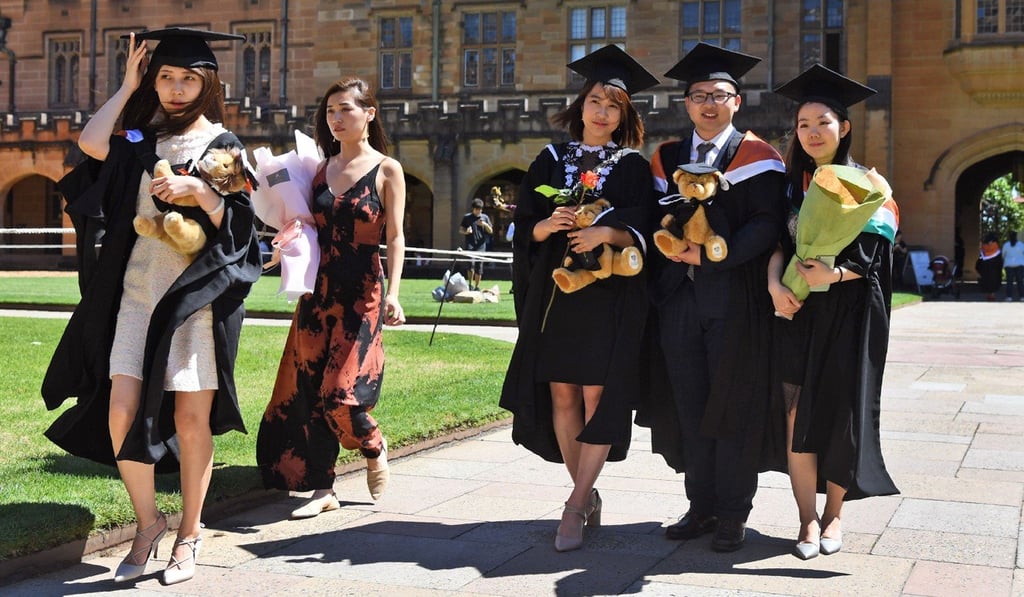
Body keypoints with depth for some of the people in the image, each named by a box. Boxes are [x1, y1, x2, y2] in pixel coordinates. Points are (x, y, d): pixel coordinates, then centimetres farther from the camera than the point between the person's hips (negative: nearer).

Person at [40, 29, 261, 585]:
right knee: (122, 410, -6)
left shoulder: (223, 144, 5)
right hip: (139, 288, 3)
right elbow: (91, 142, -9)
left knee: (190, 419, -1)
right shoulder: (141, 140, 13)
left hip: (196, 291, -3)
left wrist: (199, 191, -19)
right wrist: (128, 85, 3)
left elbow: (238, 225, -2)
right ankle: (147, 521, 14)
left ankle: (189, 531, 15)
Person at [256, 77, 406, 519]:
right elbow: (310, 227, 15)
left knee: (342, 393, -9)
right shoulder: (321, 168, 11)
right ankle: (322, 487, 14)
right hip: (319, 289, 5)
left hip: (361, 292, -5)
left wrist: (392, 293, -16)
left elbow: (395, 237, -7)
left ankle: (374, 448, 23)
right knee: (312, 389, 3)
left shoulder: (387, 170, -2)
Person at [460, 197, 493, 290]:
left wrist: (485, 224, -8)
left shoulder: (485, 217, 12)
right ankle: (470, 284, -9)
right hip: (470, 244, -2)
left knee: (479, 265, 2)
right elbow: (460, 230, 11)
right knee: (471, 262, -18)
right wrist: (466, 232, -12)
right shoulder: (467, 217, 8)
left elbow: (491, 231, 11)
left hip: (481, 245, 2)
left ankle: (477, 286, 12)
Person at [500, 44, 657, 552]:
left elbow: (642, 232, -3)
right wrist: (548, 226, -15)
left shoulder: (634, 167, 5)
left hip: (610, 296, -3)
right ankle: (588, 495, 18)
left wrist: (609, 233, -22)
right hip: (554, 293, 3)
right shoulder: (551, 161, 11)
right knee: (561, 395, 4)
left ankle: (575, 507, -2)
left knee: (598, 396, -8)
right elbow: (525, 229, 7)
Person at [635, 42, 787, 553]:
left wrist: (711, 254, -18)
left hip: (734, 298, -4)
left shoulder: (756, 156, 1)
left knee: (732, 407, 1)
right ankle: (702, 506, 19)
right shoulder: (666, 158, 15)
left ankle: (732, 514, 12)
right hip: (679, 297, 4)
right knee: (689, 407, 8)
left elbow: (766, 223, -9)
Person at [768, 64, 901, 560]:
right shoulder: (789, 185, 10)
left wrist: (835, 273, -23)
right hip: (797, 313, 2)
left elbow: (871, 257, -4)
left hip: (848, 317, -2)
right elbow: (776, 243, 3)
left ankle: (834, 513, 19)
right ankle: (808, 519, 7)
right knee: (798, 415, -2)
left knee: (841, 415, 2)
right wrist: (774, 283, -16)